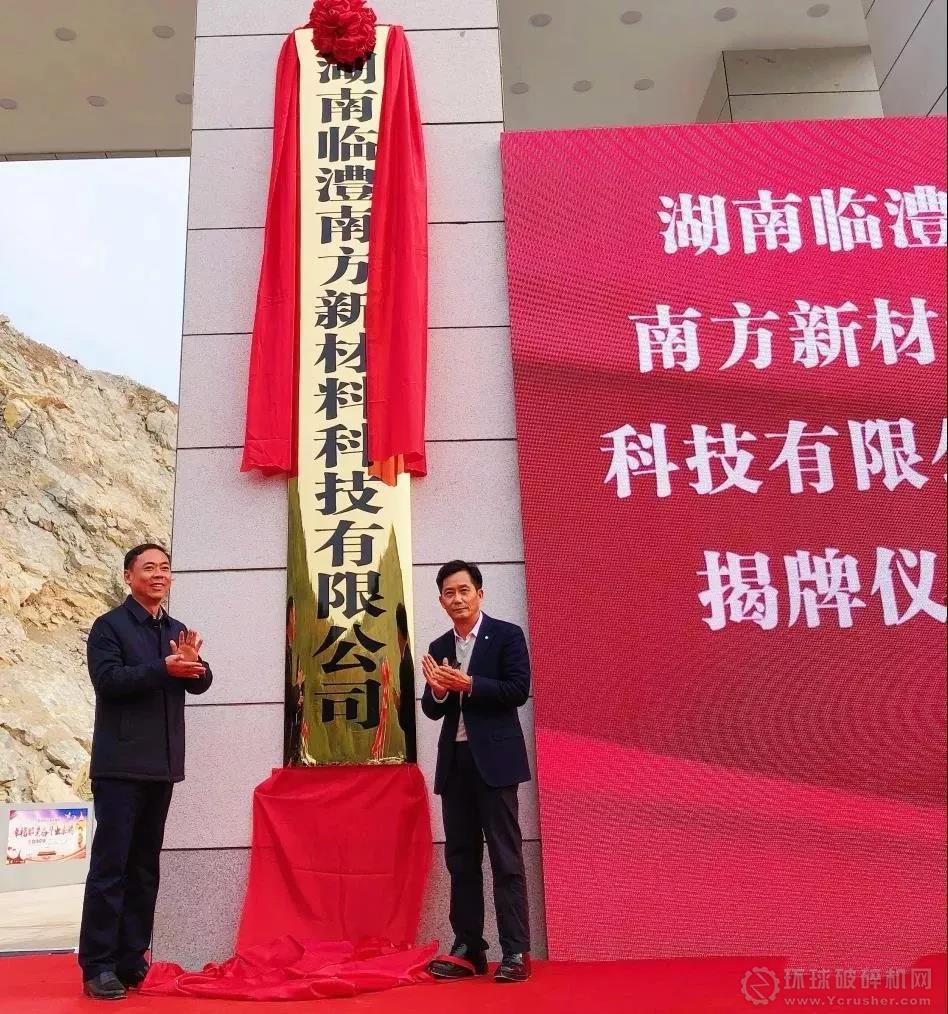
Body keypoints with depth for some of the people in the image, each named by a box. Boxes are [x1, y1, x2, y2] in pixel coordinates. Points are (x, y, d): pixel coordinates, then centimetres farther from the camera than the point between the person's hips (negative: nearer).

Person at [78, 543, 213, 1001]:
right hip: (121, 764, -6)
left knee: (145, 865, 12)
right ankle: (97, 966, 7)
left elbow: (199, 684, 6)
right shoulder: (109, 626, -4)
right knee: (110, 864, -2)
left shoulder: (178, 630, 13)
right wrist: (164, 669, -26)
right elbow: (107, 679, -18)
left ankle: (131, 959, 21)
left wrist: (192, 664, -16)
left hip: (162, 765, 6)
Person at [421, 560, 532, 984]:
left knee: (505, 858, -2)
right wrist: (438, 690, -12)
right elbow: (433, 710, 10)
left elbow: (518, 690, -11)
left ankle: (516, 953, 4)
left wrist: (467, 685, -18)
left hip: (494, 759, -5)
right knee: (461, 858, 10)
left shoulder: (507, 635, -2)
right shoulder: (438, 649, 13)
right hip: (454, 762, 6)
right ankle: (468, 949, 18)